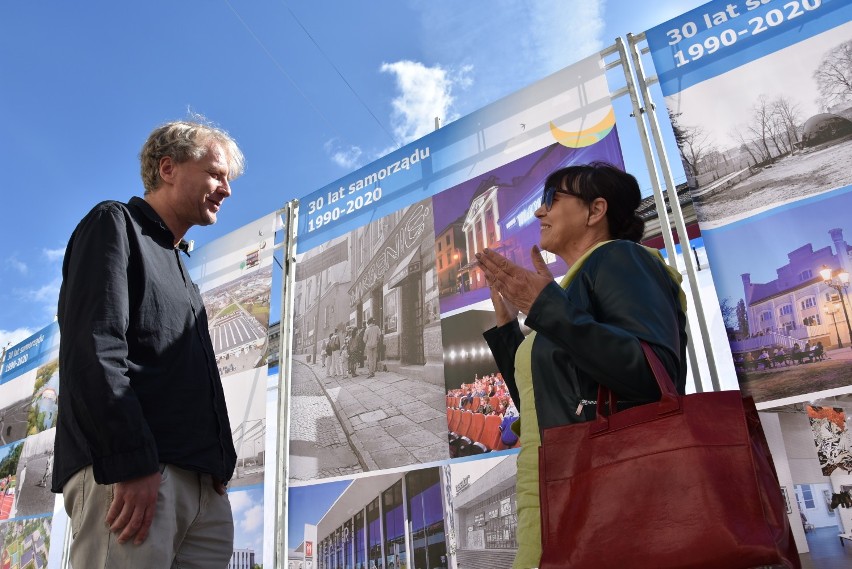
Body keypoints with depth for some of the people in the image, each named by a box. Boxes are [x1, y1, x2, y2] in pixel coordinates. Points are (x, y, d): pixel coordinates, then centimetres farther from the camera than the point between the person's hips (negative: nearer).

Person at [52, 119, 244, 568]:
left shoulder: (179, 269, 27)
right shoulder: (114, 223, 3)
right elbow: (93, 349, -12)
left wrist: (220, 465, 13)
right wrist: (133, 463, -20)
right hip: (128, 475, -8)